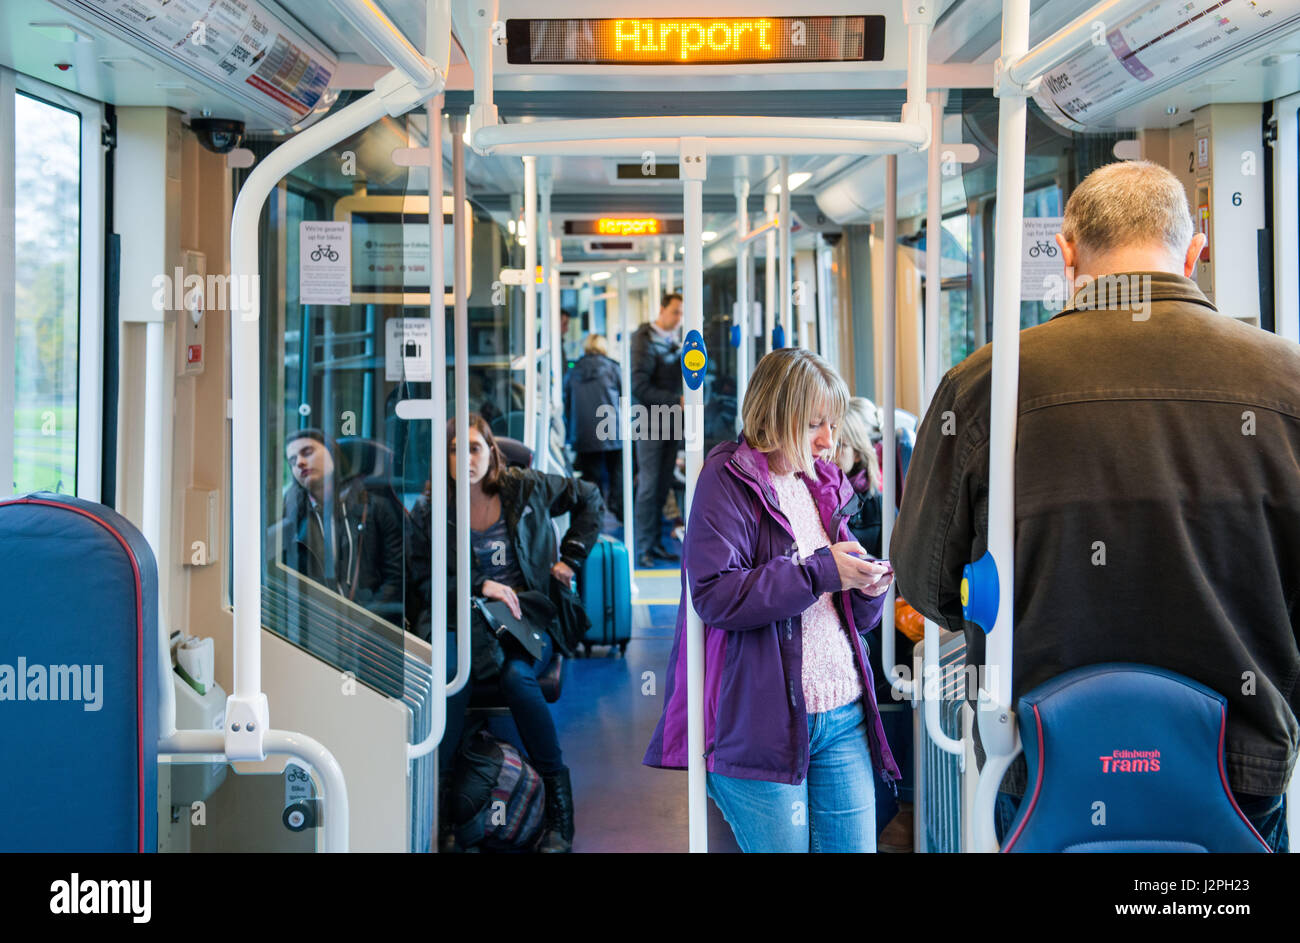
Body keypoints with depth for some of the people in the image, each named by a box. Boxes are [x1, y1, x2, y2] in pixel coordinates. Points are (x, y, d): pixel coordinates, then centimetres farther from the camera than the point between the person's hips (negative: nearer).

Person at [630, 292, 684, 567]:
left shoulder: (674, 340, 12)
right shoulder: (645, 340, -11)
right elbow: (640, 387, -17)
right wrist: (676, 401, -19)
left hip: (671, 422, 7)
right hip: (651, 422, -7)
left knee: (663, 485, 9)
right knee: (649, 485, -4)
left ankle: (655, 543, 16)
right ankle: (643, 548, 3)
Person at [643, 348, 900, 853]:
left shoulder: (825, 484, 17)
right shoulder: (727, 480, -5)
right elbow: (714, 594, -18)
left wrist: (869, 591, -1)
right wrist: (821, 570, -17)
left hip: (844, 717, 7)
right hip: (762, 723, -6)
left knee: (855, 845, 6)